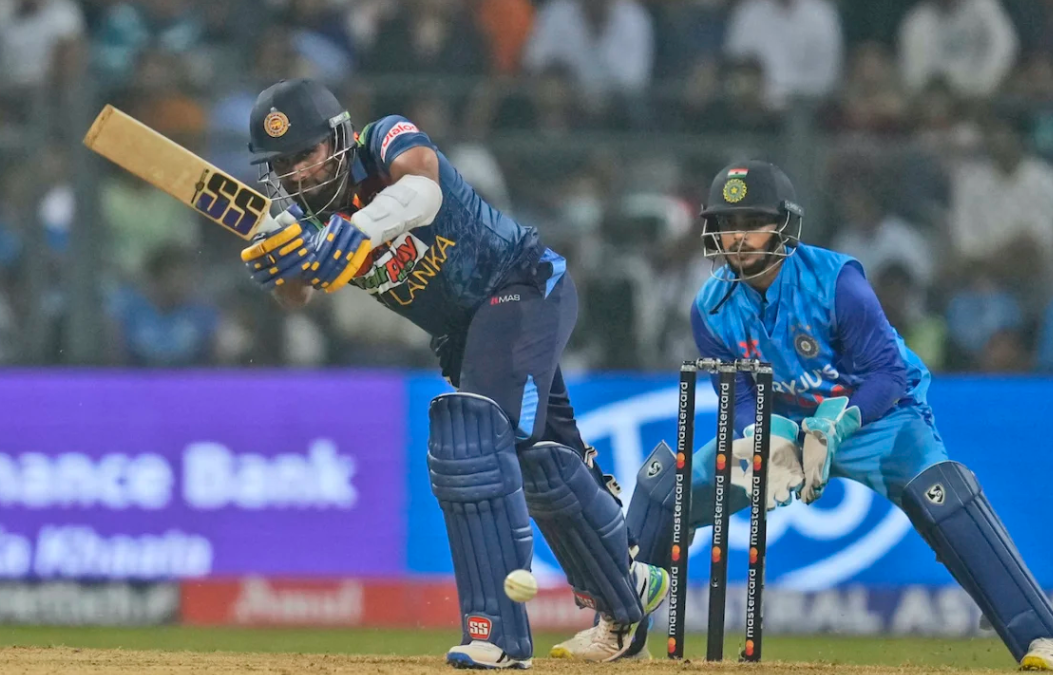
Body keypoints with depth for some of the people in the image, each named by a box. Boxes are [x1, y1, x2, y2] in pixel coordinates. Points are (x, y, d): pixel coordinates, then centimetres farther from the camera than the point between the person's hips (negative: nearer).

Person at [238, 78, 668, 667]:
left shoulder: (385, 142, -22)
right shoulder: (307, 218, -3)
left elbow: (422, 185, -44)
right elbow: (299, 298, -14)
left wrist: (356, 233, -56)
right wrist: (278, 265, -35)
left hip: (523, 284, -9)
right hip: (462, 328, 9)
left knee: (469, 448, -23)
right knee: (541, 463, 20)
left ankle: (498, 633, -24)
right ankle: (626, 598, 41)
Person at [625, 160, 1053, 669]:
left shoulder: (835, 282, -24)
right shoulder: (712, 309, -10)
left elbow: (888, 374, -23)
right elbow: (740, 398, -6)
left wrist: (835, 424, -38)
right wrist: (772, 441, -28)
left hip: (876, 417, -5)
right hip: (783, 427, 5)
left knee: (938, 490, -34)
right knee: (664, 480, -5)